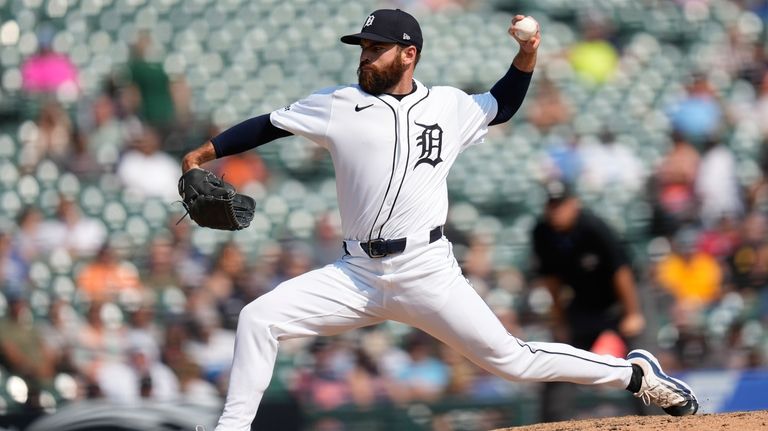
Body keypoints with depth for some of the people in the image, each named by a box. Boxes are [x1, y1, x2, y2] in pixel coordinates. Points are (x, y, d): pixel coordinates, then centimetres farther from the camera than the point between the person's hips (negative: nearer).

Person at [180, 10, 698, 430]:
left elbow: (501, 106, 24)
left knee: (510, 359, -4)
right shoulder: (339, 106, 4)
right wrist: (205, 152, -4)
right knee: (258, 319, -12)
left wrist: (527, 55, 8)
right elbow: (269, 125, 6)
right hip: (357, 276, 2)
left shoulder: (449, 106, 6)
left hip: (428, 274, -2)